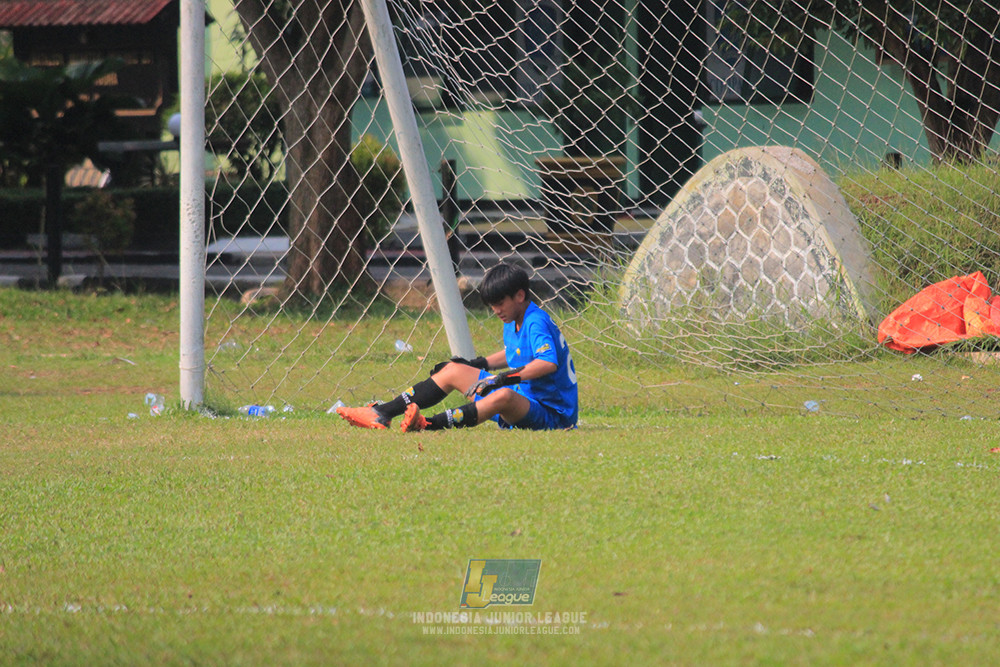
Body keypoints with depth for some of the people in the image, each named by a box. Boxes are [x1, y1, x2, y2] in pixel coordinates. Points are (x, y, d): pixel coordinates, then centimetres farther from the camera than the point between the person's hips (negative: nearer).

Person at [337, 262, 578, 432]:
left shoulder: (536, 323, -20)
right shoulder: (512, 323, 10)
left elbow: (549, 362, -38)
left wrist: (507, 377, -41)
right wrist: (476, 365, 19)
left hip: (550, 413, -10)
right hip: (522, 397, 10)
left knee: (504, 397, -43)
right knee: (453, 371, 9)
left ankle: (430, 424, -56)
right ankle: (381, 414, 0)